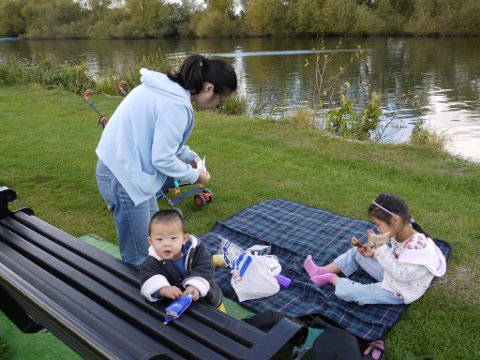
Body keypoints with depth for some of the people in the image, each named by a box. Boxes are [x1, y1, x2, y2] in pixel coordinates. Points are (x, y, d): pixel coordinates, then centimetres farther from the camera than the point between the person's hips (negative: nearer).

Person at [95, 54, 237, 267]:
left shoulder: (169, 87, 5)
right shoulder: (176, 105, -24)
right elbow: (162, 159, -21)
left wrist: (190, 156, 10)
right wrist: (194, 175, -6)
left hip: (126, 166, 10)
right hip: (123, 175, -10)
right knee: (139, 258, 3)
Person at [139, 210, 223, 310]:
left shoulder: (195, 249, -23)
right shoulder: (153, 261, -24)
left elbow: (204, 269, -28)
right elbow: (148, 278, -35)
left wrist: (196, 286, -46)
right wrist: (163, 289, -54)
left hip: (203, 293, 0)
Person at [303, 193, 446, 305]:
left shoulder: (417, 246, -37)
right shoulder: (400, 232, -10)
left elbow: (400, 274, -36)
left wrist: (380, 247, -37)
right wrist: (373, 253, -10)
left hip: (396, 292, -8)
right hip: (391, 274, 8)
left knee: (346, 291, -15)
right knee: (356, 253, 9)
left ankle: (332, 279, 16)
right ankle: (322, 271, 16)